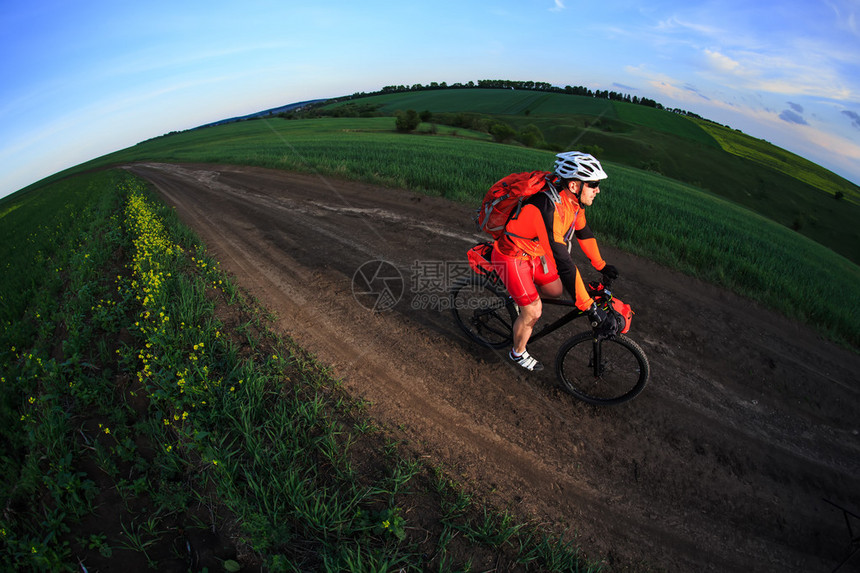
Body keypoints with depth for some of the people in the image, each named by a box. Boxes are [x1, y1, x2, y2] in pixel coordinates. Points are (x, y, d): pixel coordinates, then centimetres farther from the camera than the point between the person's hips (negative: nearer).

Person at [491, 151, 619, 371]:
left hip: (534, 252, 8)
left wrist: (601, 265, 21)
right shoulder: (549, 208, -37)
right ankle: (518, 353, 24)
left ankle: (520, 297, 40)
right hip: (511, 257, -8)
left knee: (556, 291, 13)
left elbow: (583, 233, 10)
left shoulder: (573, 199, -9)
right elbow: (564, 264, -40)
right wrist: (590, 309, -36)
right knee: (533, 312, -3)